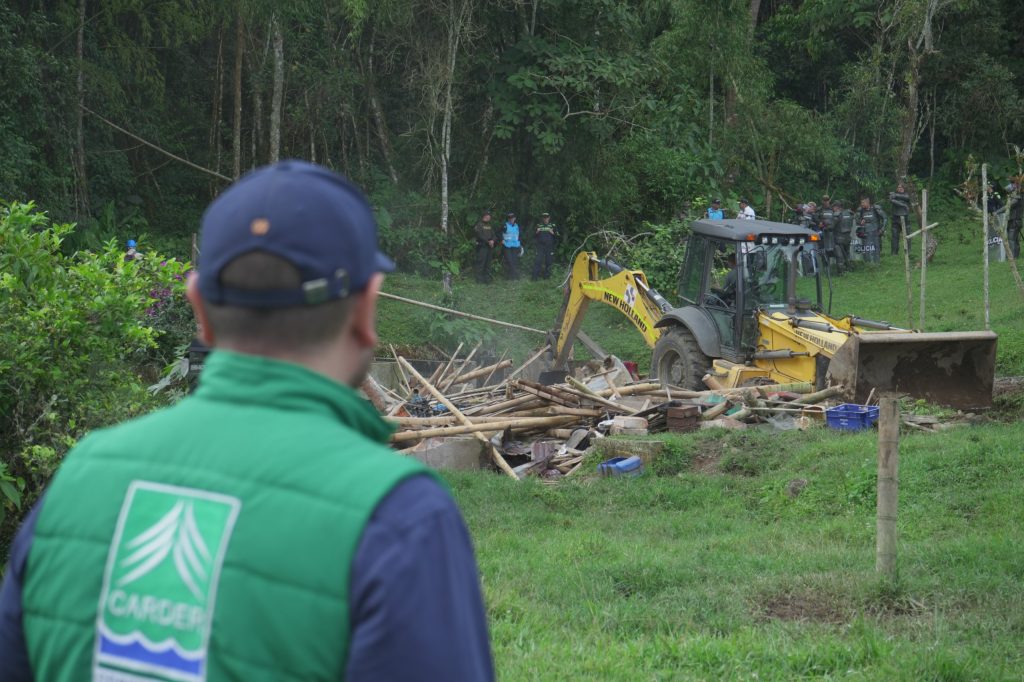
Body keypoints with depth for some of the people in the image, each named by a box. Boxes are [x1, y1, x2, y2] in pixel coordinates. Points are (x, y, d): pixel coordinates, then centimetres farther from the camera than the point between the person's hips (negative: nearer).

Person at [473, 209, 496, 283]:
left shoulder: (489, 225, 17)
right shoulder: (479, 225, -6)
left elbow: (493, 234, 16)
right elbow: (479, 235, -14)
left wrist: (492, 240, -6)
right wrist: (488, 241, -14)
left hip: (489, 246, 7)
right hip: (482, 246, -7)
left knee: (488, 263, 9)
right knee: (481, 263, -8)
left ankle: (487, 278, 14)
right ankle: (480, 279, -6)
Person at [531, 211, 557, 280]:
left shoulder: (552, 225, 6)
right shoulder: (539, 225, 8)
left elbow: (557, 235, 6)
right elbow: (534, 235, 12)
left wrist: (553, 233, -13)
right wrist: (537, 232, -9)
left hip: (549, 246, 0)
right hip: (540, 246, 0)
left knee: (548, 261, 4)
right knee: (538, 260, -8)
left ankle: (547, 275, 16)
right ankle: (535, 276, -8)